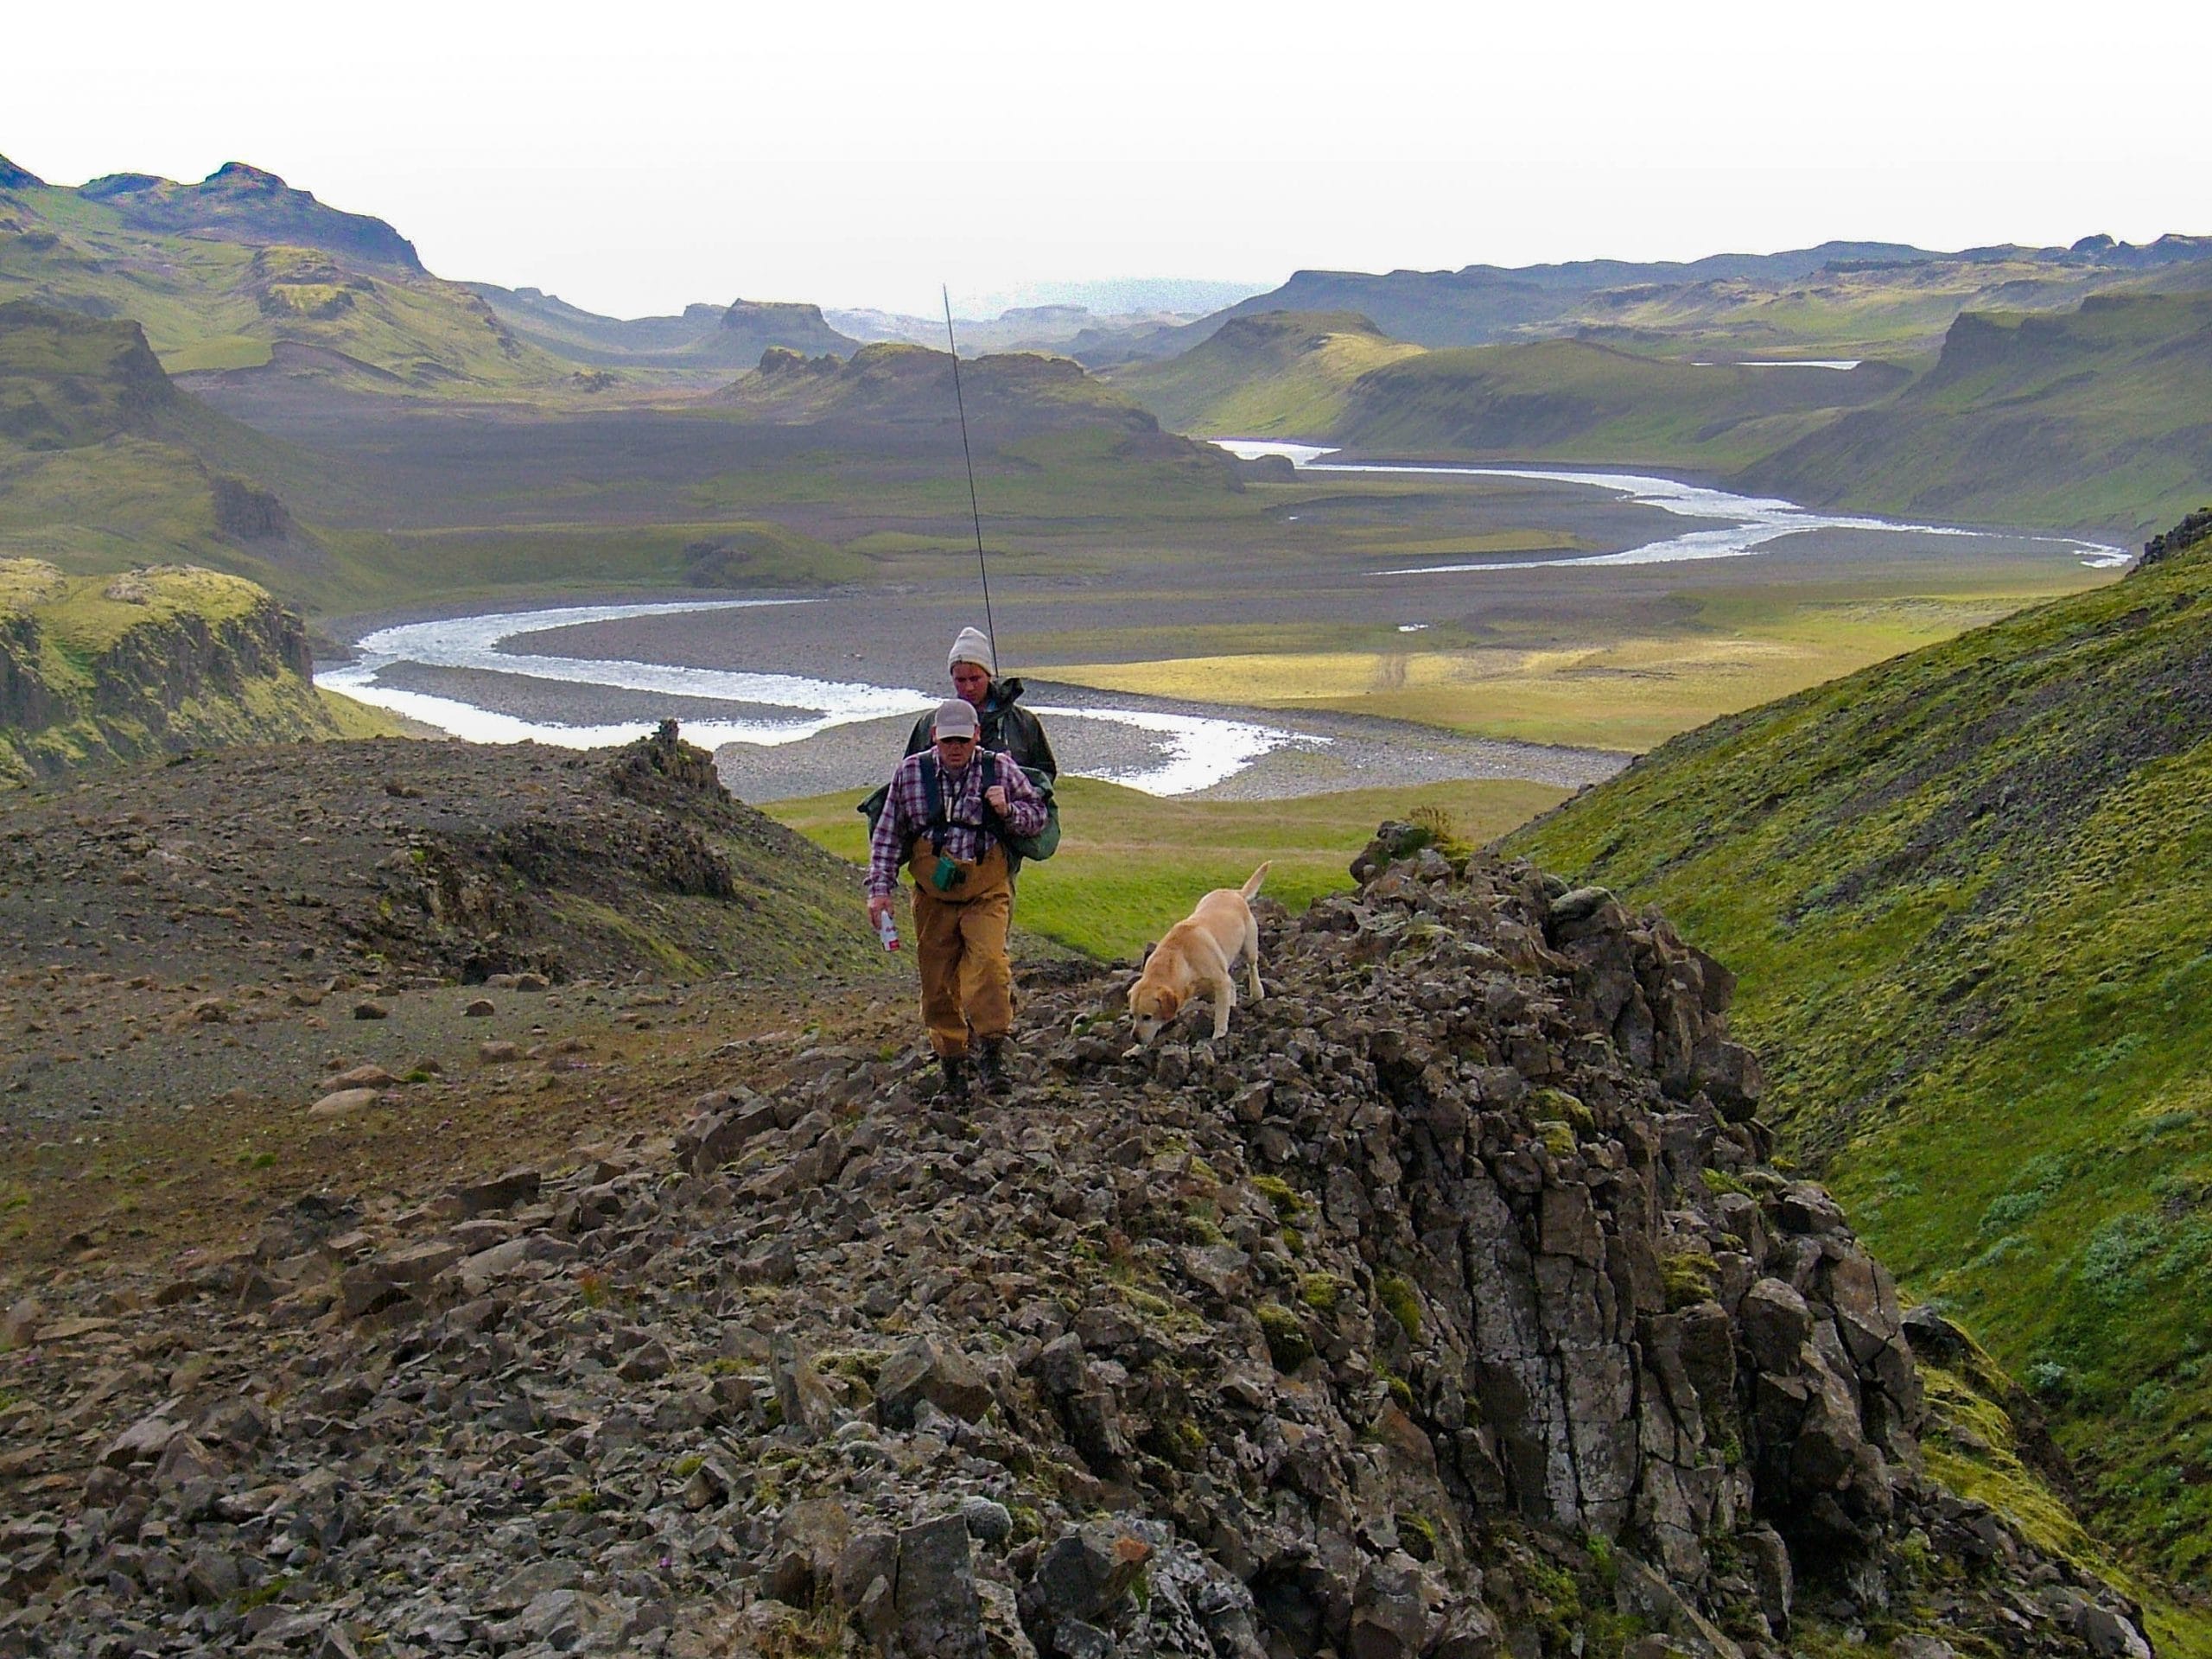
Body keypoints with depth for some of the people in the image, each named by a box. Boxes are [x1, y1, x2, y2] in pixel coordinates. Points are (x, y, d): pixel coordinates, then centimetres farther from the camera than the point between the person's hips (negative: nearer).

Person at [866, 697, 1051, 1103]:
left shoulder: (1001, 768, -1)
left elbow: (1037, 815, 9)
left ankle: (992, 1052, -20)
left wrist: (1008, 811, -11)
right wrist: (879, 887, 1)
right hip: (933, 895, 2)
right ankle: (951, 1062, 16)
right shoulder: (911, 772, 1)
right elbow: (887, 835, 8)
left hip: (987, 891, -2)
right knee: (938, 981, 3)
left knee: (988, 961, -22)